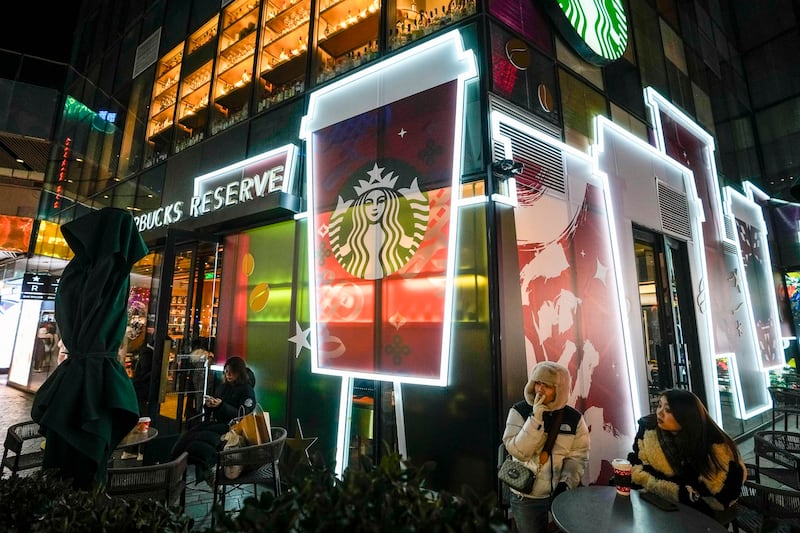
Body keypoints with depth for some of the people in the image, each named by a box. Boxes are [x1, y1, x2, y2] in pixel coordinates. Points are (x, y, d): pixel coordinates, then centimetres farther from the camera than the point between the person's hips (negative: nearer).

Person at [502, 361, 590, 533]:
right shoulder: (519, 411, -11)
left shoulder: (574, 417, -5)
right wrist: (536, 418, -26)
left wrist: (567, 483, -14)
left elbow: (578, 456, 0)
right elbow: (517, 451, -18)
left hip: (561, 493, 2)